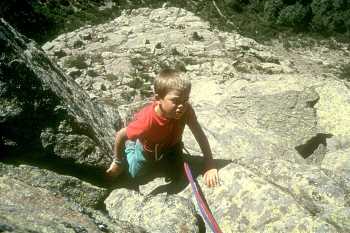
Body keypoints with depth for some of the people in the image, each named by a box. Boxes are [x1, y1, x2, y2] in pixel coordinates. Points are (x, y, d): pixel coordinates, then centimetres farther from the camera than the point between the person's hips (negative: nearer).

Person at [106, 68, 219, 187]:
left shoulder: (186, 110, -38)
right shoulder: (147, 121, -45)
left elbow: (201, 136, -28)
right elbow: (120, 135, -29)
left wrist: (210, 166, -33)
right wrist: (117, 162, -15)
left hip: (171, 144, 3)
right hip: (148, 147, -2)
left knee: (179, 172, 17)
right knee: (136, 174, 16)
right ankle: (130, 145, 36)